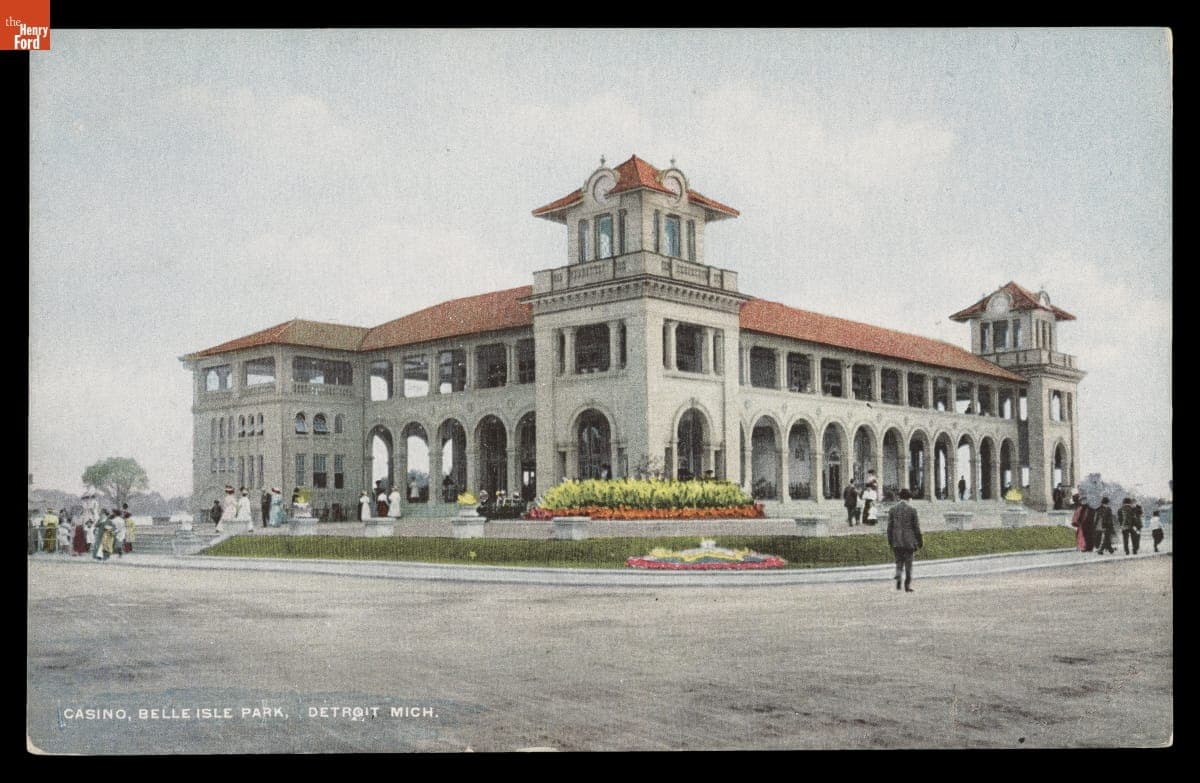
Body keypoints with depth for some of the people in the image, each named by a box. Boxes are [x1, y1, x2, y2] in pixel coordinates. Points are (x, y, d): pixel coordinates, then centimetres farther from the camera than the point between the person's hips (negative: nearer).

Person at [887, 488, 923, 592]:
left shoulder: (892, 509, 1)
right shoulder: (912, 510, -7)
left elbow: (889, 527, 2)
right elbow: (916, 527, -3)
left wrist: (890, 542, 9)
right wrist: (920, 541, 7)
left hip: (896, 541, 2)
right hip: (909, 541, -2)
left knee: (899, 561, 14)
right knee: (908, 563, 7)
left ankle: (898, 576, -13)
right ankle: (908, 585, 6)